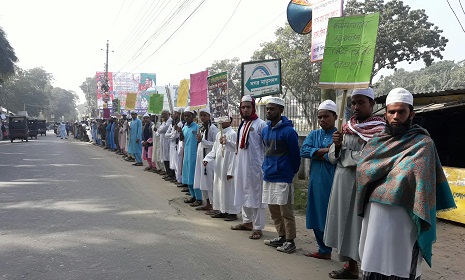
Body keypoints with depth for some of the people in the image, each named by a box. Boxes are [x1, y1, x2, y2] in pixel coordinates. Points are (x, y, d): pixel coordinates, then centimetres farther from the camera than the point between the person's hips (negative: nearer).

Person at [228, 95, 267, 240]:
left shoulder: (261, 124, -8)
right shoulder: (242, 125, 15)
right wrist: (227, 143, 5)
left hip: (255, 167, -8)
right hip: (241, 166, 8)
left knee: (256, 196, -2)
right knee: (244, 194, 17)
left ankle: (258, 227, 6)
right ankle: (247, 221, 32)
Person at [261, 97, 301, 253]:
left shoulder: (288, 131, -13)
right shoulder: (265, 130, 9)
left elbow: (295, 155, -6)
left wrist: (291, 172, 5)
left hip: (282, 178, -7)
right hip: (268, 176, 8)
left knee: (286, 211, 1)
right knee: (273, 210, 15)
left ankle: (290, 241, 12)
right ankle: (281, 237, 28)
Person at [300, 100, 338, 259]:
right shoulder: (313, 135, 14)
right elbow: (303, 150, -3)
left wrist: (316, 154, -7)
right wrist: (325, 150, -12)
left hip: (333, 183, -6)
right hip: (316, 182, 6)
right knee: (317, 218, 13)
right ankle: (324, 250, 28)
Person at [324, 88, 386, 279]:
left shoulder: (380, 129, -8)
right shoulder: (347, 127, 12)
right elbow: (332, 156, 12)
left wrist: (342, 152, -7)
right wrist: (336, 145, -10)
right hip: (342, 183, 7)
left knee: (360, 226, -3)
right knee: (346, 224, 13)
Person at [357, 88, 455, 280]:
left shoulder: (423, 143, -4)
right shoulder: (376, 142, 11)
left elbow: (421, 180, -13)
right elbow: (362, 170, 2)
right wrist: (393, 164, -7)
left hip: (403, 214, -5)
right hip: (373, 211, 5)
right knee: (374, 262, 13)